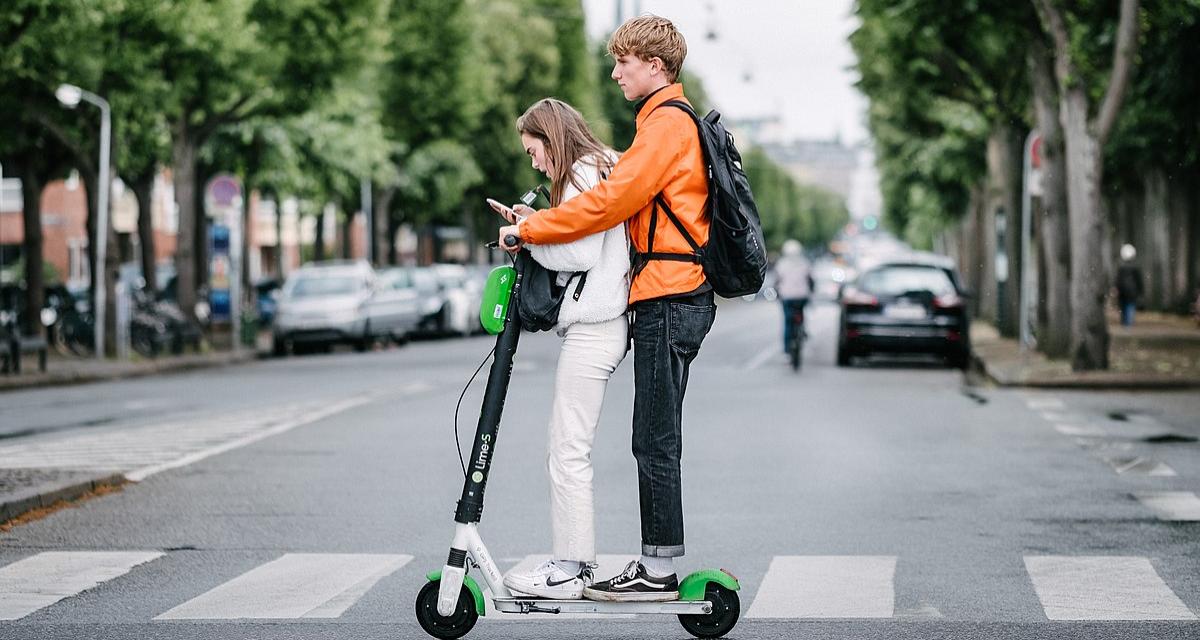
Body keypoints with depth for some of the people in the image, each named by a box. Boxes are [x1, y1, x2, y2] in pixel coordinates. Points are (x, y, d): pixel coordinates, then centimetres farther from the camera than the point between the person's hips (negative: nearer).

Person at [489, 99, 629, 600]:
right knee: (567, 449, 12)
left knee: (568, 451, -8)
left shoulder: (583, 174, -9)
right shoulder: (602, 169, 22)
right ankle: (574, 559, 15)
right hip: (598, 325, 11)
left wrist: (529, 236, -4)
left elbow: (581, 253, -19)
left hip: (593, 328, -11)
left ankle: (569, 569, -5)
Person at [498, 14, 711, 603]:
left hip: (668, 300, -10)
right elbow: (634, 204, 23)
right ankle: (656, 564, 13)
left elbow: (612, 201, -17)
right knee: (653, 439, 10)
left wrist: (528, 229, -10)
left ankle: (659, 570, -4)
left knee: (655, 440, -7)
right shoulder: (670, 120, 23)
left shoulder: (668, 122, -11)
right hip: (673, 295, 10)